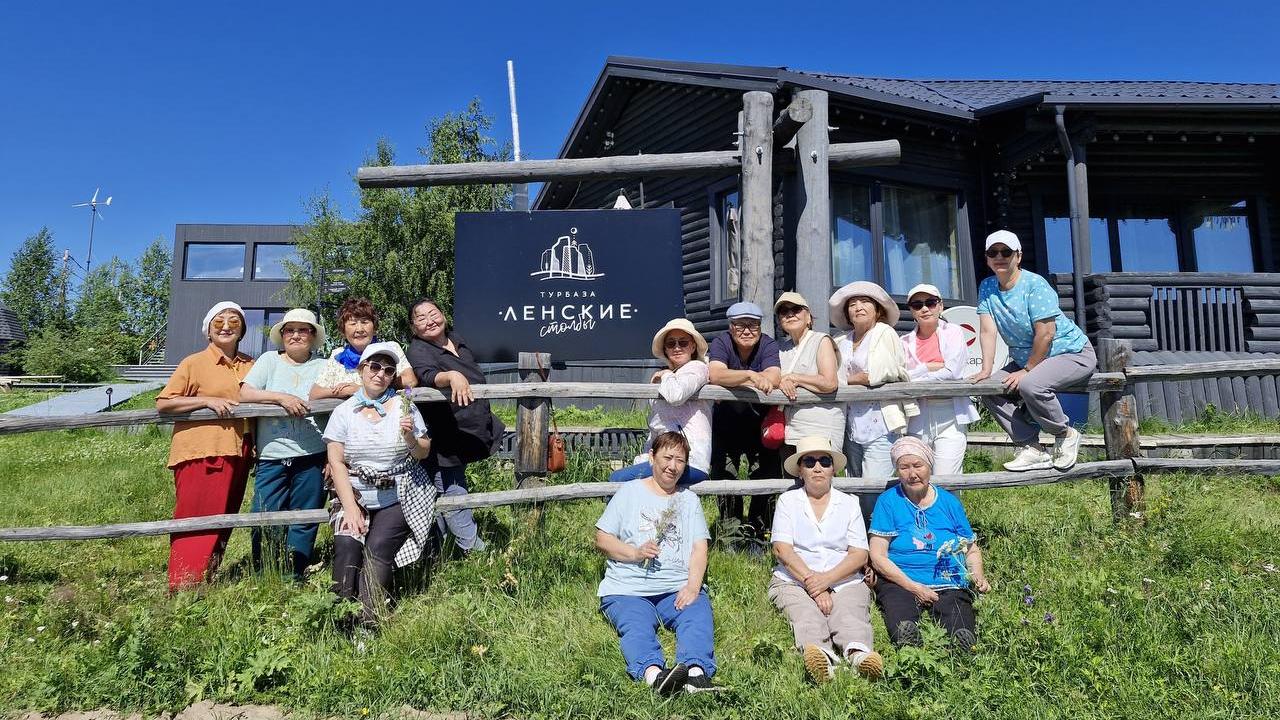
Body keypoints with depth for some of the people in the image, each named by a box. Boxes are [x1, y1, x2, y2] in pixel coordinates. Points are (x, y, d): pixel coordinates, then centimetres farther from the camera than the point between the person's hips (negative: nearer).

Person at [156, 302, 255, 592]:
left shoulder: (250, 365, 13)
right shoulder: (194, 363, -2)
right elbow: (162, 403, -7)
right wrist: (207, 400, -17)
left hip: (237, 454, 6)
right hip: (200, 454, -6)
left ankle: (205, 581, 22)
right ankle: (183, 589, 3)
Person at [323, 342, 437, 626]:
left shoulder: (403, 405, 4)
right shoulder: (344, 411, 4)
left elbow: (423, 453, 8)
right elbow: (336, 462, -1)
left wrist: (410, 438, -16)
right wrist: (350, 508, -12)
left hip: (399, 496, -1)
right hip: (355, 495, 1)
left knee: (378, 547, -21)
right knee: (346, 543, -22)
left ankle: (369, 622, -16)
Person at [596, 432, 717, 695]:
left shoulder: (689, 499, 22)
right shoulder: (630, 491, 15)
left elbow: (699, 547, 9)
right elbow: (602, 539, 10)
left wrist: (693, 586, -10)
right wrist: (635, 553, -9)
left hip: (679, 587, 2)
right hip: (628, 587, -1)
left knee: (698, 617, -30)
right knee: (636, 627, -32)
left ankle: (697, 672, -53)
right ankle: (654, 674, -56)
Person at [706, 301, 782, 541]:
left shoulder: (768, 344, -10)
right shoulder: (721, 343, -11)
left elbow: (774, 378, -29)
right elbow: (715, 374, -32)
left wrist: (733, 380, -29)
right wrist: (750, 375, -46)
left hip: (761, 421, 0)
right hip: (726, 421, 0)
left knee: (767, 474, -2)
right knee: (723, 474, -1)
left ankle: (757, 527, 14)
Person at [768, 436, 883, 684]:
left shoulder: (849, 503, 18)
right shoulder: (788, 500, 15)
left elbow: (859, 555, 5)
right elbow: (782, 549, 1)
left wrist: (827, 579, -12)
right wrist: (811, 581, -13)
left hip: (844, 582, 1)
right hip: (794, 581, -1)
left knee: (850, 615, -31)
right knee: (806, 615, -33)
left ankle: (858, 651, -60)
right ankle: (821, 655, -60)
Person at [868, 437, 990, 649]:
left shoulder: (949, 502, 14)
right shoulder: (888, 501, 4)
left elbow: (972, 549, 21)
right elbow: (878, 556, 0)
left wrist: (978, 577, 0)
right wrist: (914, 587, -9)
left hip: (949, 584, 3)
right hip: (900, 583, -2)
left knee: (962, 635, -32)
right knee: (903, 629, -37)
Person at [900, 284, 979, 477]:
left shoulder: (953, 332, 5)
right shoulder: (905, 341, 11)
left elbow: (952, 372, -9)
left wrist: (914, 378, -5)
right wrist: (933, 366, -9)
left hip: (950, 414, -2)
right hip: (917, 416, 2)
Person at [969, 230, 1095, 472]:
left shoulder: (1035, 284, -20)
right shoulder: (987, 287, -1)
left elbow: (1045, 334, -23)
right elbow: (988, 331, -8)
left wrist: (1026, 370, -19)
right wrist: (986, 369, -17)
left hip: (1071, 352, -8)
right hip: (1025, 358, 8)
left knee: (1030, 386, -34)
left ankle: (1065, 434, -5)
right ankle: (1031, 449, -8)